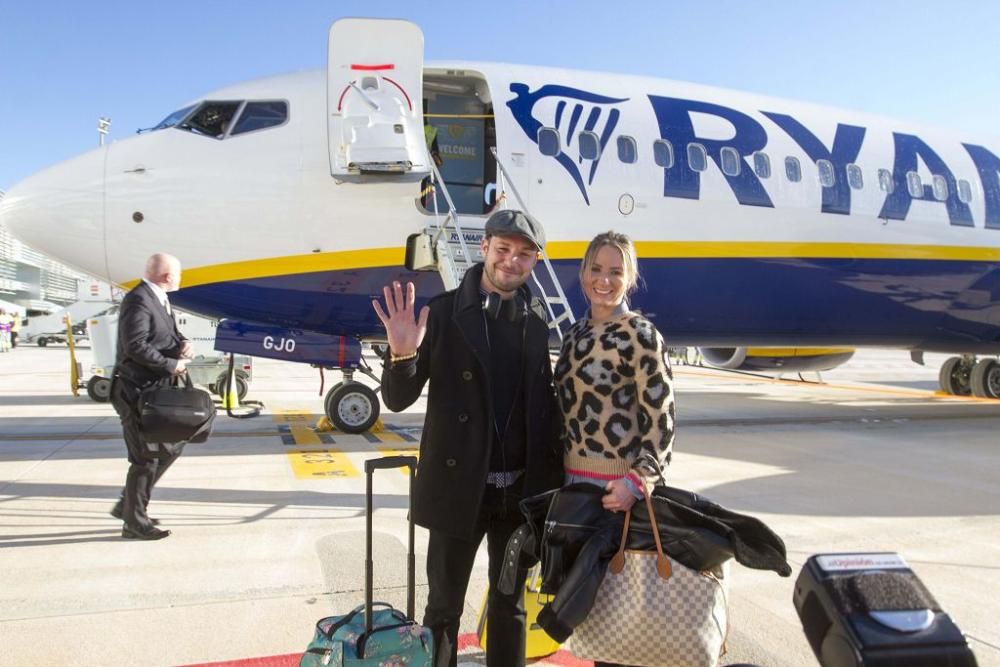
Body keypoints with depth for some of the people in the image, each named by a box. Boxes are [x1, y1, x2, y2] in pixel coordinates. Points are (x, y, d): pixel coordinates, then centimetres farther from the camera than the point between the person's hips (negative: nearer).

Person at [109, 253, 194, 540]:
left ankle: (128, 505, 28)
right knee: (145, 458, -2)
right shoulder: (138, 301, -18)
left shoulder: (159, 300, 13)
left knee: (169, 448, 17)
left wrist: (183, 344, -5)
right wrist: (171, 365, -18)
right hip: (137, 391, -10)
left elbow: (169, 335, 17)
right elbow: (136, 347, -25)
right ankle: (134, 523, 11)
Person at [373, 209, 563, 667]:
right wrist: (402, 354, -27)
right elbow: (397, 400, -8)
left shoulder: (536, 326, 4)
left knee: (510, 604, 19)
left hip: (521, 491, 4)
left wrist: (553, 483, 1)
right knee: (444, 606, 12)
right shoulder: (443, 313, -7)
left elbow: (543, 408, 7)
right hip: (458, 487, -3)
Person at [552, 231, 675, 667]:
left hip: (616, 486, -6)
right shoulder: (576, 332, 9)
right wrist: (562, 471, 14)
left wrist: (637, 482, -22)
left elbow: (661, 418, -13)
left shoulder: (639, 334, -11)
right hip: (575, 479, 6)